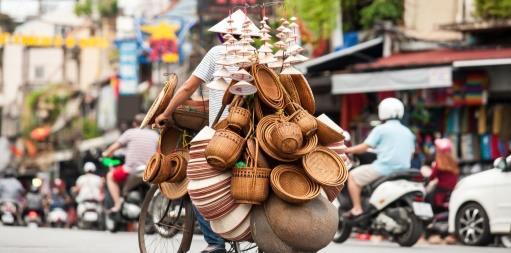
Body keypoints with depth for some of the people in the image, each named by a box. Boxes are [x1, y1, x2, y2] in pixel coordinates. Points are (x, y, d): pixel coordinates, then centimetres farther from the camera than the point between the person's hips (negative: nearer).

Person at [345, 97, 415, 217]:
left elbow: (364, 147, -7)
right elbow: (410, 153, 20)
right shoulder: (407, 132, 16)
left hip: (384, 168, -8)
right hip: (403, 170, 8)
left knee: (352, 176, 4)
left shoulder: (381, 129, -5)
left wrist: (347, 150, 7)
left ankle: (357, 209, -7)